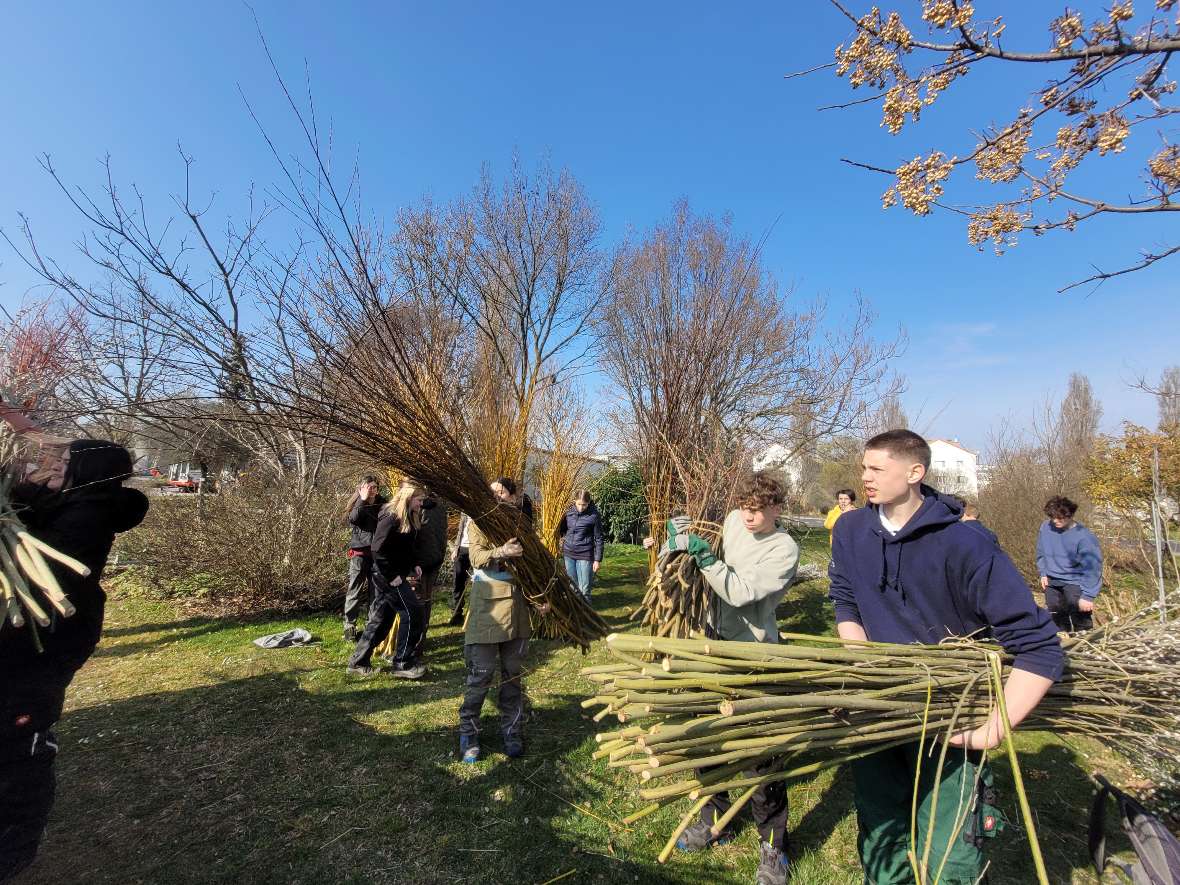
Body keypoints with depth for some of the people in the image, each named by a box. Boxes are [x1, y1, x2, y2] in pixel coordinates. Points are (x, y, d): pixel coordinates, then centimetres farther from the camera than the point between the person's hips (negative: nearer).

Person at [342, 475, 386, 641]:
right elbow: (353, 519, -20)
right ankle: (349, 626, 8)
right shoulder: (357, 504, 1)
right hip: (359, 552, -2)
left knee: (375, 590, 7)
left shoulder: (382, 503, 4)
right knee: (354, 590, -1)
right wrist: (363, 500, -22)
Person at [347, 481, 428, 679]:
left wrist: (415, 565, 6)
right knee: (413, 613, -6)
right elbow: (378, 551, -23)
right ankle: (402, 664, 5)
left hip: (393, 575, 9)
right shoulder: (390, 518, -20)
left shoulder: (408, 518, 8)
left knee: (380, 619, 14)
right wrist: (392, 576, -19)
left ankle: (358, 662, 26)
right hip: (389, 577, -9)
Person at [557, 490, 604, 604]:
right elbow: (562, 529, 18)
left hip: (585, 555, -4)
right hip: (569, 554, 5)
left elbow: (598, 539, -6)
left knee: (584, 590, -2)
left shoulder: (594, 516, -11)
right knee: (573, 587, 15)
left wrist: (597, 559, -7)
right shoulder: (569, 512, 0)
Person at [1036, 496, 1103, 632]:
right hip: (1051, 581, 5)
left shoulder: (1083, 536, -22)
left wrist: (1088, 595, -22)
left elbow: (1092, 568, -20)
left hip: (1074, 581, -4)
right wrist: (1043, 573, 3)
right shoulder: (1045, 527, -9)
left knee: (1081, 622, -7)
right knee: (1056, 617, 16)